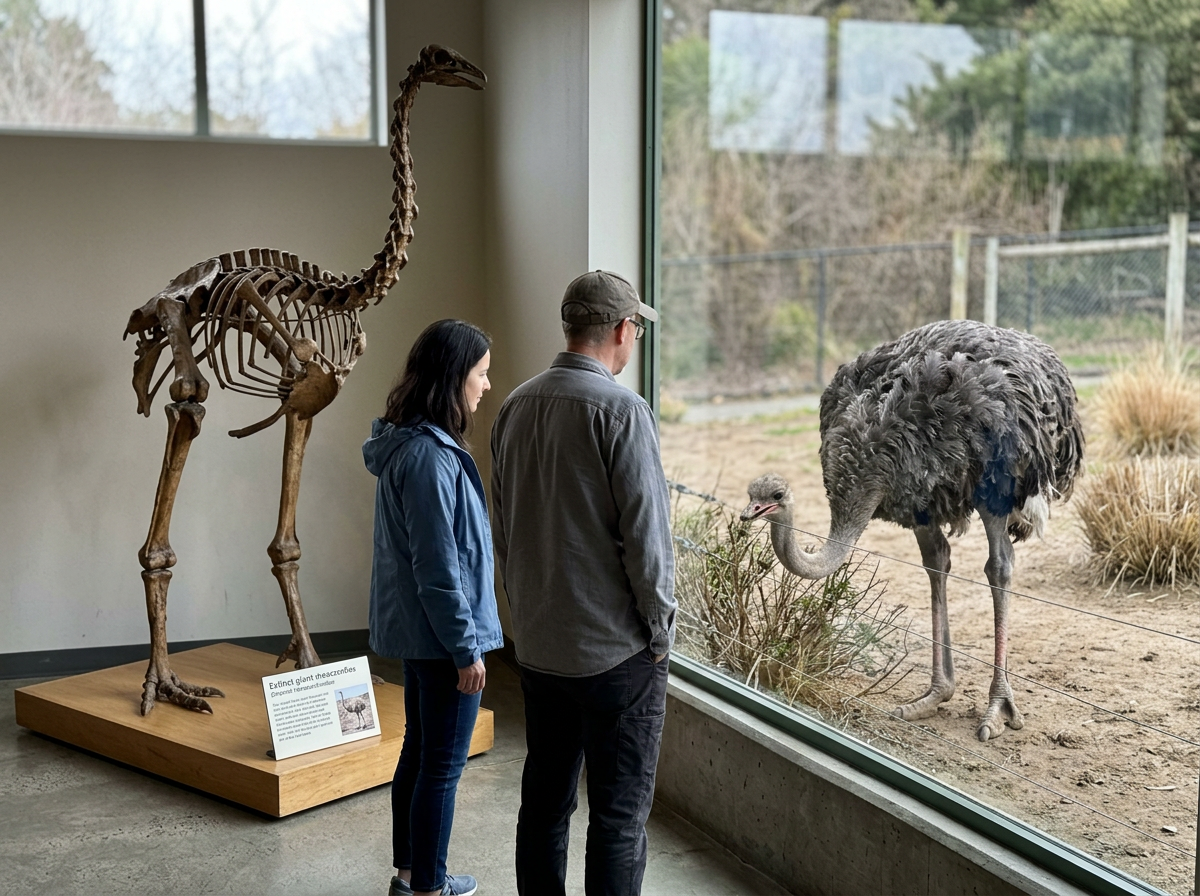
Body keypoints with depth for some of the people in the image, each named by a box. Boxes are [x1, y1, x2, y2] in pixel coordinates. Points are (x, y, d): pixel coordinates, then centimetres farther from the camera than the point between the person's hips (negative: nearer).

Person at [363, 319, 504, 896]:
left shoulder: (407, 443, 8)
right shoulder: (430, 456, -23)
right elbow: (438, 565, -23)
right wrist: (466, 648, -17)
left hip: (414, 630, 10)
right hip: (440, 632, -10)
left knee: (419, 751, 19)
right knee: (443, 766, 2)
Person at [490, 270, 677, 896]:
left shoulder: (515, 406, 5)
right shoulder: (621, 410, -16)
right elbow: (645, 533, -17)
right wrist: (661, 628, -5)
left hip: (538, 647, 7)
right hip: (617, 651, -7)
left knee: (544, 801, 17)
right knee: (619, 817, 3)